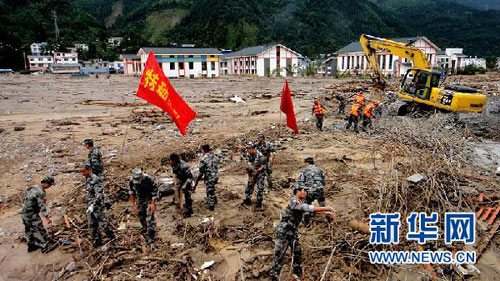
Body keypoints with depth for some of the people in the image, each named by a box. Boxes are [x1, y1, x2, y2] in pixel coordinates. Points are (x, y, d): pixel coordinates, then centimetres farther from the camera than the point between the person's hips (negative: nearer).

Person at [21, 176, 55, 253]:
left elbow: (24, 200, 15)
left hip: (24, 214, 9)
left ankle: (31, 246, 37)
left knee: (28, 231, 22)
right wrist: (46, 217, -10)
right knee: (40, 231, 3)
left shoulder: (32, 187, 5)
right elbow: (42, 206, -18)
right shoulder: (41, 193, -22)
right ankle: (44, 247, 11)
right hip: (32, 216, -9)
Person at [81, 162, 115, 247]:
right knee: (92, 225, 13)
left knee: (104, 223, 1)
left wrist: (93, 205, -27)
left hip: (98, 206, -9)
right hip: (90, 207, 9)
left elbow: (99, 195, -25)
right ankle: (96, 241, 25)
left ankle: (112, 239, 16)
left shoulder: (96, 180, -20)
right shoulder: (87, 179, 8)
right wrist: (89, 205, 21)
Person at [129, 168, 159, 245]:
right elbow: (131, 193, -1)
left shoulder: (149, 179, -30)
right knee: (141, 215, 13)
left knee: (150, 217, -13)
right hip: (140, 199, 5)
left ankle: (151, 238, -9)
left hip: (149, 198, -4)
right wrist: (133, 205, -2)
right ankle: (145, 229, 41)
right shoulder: (132, 181, -17)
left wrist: (153, 203, -21)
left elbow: (155, 190, -19)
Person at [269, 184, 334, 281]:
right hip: (283, 232, -9)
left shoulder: (302, 202, 4)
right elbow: (308, 208, -32)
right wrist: (326, 208, -28)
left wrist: (325, 213, -1)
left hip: (293, 232, 9)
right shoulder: (293, 202, -25)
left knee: (298, 253, 13)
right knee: (279, 255, -1)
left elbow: (312, 209, 10)